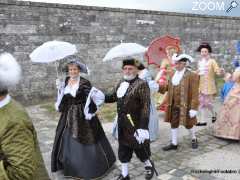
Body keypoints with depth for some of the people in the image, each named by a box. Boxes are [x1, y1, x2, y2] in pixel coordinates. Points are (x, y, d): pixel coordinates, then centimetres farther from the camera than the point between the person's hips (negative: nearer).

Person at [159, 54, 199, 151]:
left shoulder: (191, 75, -13)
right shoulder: (173, 74, 7)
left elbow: (194, 94, -15)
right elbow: (169, 87, 11)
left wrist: (193, 108, -18)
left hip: (186, 106, -5)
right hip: (174, 106, 6)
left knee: (188, 124, 11)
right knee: (173, 124, 10)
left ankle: (194, 139, 38)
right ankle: (174, 144, 23)